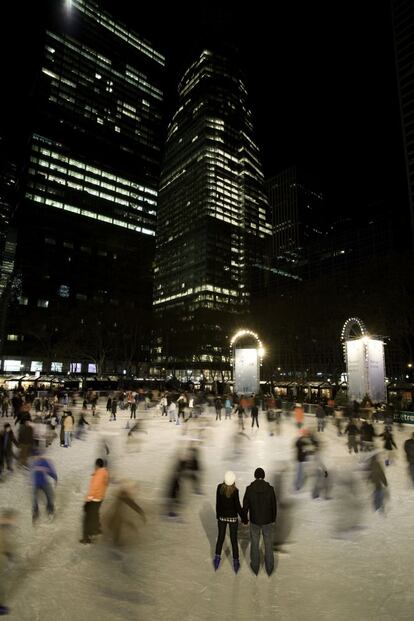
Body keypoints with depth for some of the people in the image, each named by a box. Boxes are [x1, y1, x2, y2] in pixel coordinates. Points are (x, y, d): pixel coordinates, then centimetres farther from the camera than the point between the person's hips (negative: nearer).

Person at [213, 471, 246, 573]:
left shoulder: (219, 487, -18)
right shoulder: (235, 491, -27)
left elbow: (217, 503, -6)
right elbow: (238, 507, -18)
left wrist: (217, 515, 10)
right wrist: (244, 519, -3)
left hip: (222, 516, 2)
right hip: (232, 517, -2)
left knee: (220, 538, 21)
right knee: (234, 540, 16)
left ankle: (217, 559, 25)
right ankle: (236, 563, 27)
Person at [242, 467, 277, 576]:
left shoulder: (249, 489, -21)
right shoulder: (270, 489, -19)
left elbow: (245, 506, -12)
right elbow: (273, 506, -7)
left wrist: (244, 519, 6)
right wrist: (273, 519, 12)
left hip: (254, 521, 0)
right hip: (267, 521, 1)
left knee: (254, 543, 23)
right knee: (268, 543, 24)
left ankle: (255, 567, 41)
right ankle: (269, 568, 40)